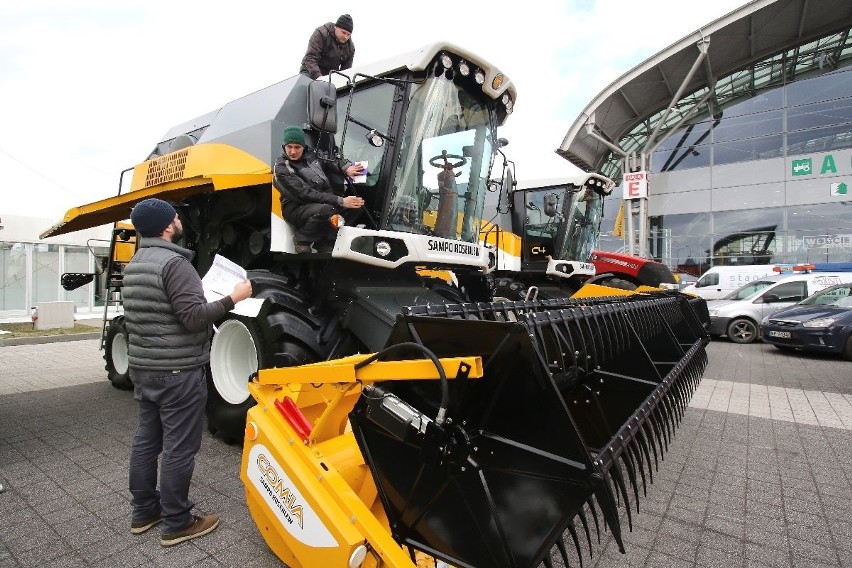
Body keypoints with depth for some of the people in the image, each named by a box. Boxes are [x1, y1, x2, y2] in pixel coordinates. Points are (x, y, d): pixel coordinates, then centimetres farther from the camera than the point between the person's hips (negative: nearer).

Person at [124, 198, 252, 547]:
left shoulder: (134, 264, 12)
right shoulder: (174, 262, -19)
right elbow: (194, 317, -24)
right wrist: (233, 298, -17)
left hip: (142, 368, 10)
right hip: (177, 372, -10)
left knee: (146, 440, 18)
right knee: (178, 448, 1)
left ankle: (143, 512, 31)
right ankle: (176, 524, 13)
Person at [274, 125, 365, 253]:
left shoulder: (309, 154, 7)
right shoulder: (282, 168, -13)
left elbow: (328, 162, 25)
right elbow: (306, 194, -22)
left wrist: (346, 168, 2)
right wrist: (340, 201, -29)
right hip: (297, 209, -7)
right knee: (327, 210, -38)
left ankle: (325, 245, -11)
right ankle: (302, 240, -13)